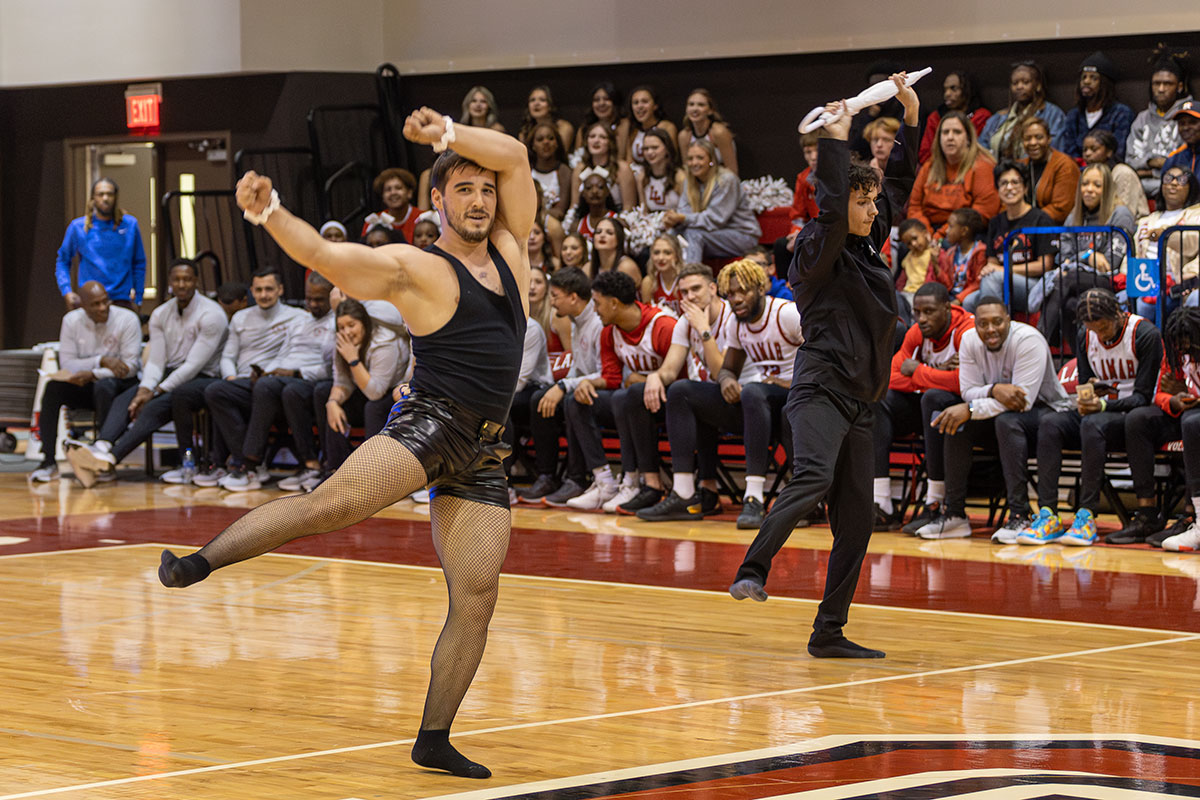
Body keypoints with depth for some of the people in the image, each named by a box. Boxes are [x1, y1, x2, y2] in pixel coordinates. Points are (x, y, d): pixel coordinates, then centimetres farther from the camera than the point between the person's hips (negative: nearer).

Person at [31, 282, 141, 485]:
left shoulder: (127, 319, -10)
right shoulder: (72, 321, 0)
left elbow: (131, 366, -15)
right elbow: (67, 365, -6)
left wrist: (93, 373, -25)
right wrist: (101, 361, -20)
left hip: (120, 386, -3)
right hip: (87, 385, 4)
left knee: (103, 387, -37)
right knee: (53, 387, -24)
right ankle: (48, 462, -25)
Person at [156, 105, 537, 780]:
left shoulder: (508, 249, 16)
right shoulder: (416, 268, -1)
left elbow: (515, 157, 11)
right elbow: (324, 254, -13)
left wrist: (448, 133, -2)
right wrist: (270, 213, -30)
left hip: (482, 455, 5)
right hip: (430, 422, -5)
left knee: (476, 602, 0)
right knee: (335, 502, -31)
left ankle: (434, 741, 7)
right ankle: (202, 560, -27)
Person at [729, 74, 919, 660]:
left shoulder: (868, 246, 16)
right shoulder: (817, 249, -5)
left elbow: (902, 180, 25)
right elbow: (831, 210, -26)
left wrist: (911, 117, 15)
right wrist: (836, 140, -19)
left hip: (857, 401, 8)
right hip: (821, 386, -8)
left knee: (855, 520, 4)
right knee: (814, 479, -33)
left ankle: (828, 633, 7)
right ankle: (752, 571, -35)